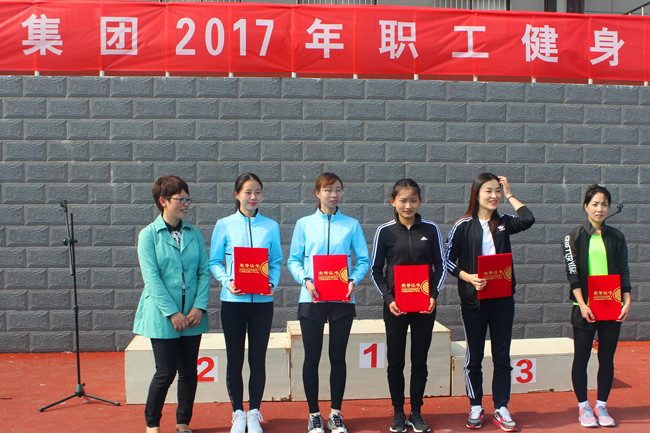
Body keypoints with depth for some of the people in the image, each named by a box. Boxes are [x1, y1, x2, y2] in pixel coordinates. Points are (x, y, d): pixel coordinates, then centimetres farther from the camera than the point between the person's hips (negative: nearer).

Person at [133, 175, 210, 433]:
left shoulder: (194, 234, 8)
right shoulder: (149, 235, -4)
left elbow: (204, 272, 5)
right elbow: (151, 277, -10)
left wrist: (199, 306, -8)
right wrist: (172, 313, -15)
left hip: (192, 314, 4)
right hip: (161, 315, -4)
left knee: (189, 371, 9)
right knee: (166, 372, -1)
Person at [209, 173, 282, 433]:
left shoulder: (271, 226, 6)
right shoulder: (224, 225, 2)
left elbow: (276, 262, 9)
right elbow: (214, 261, 4)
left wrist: (272, 283, -9)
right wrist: (227, 281, -13)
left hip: (262, 301, 1)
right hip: (233, 300, -1)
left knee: (258, 358, 6)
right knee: (235, 359, 6)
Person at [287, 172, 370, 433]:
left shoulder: (351, 225, 6)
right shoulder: (304, 224, 5)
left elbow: (363, 259, 6)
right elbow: (293, 260, 4)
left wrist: (354, 280, -12)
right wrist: (305, 280, -13)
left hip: (342, 299, 1)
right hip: (312, 299, 0)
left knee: (338, 357, 8)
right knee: (312, 357, 4)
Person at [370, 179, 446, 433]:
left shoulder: (430, 230, 1)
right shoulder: (385, 231, -1)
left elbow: (440, 266, 6)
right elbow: (376, 269, 3)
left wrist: (434, 296, -8)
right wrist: (388, 298, -9)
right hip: (395, 305, -1)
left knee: (420, 362, 8)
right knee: (395, 362, 6)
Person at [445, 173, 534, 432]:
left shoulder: (503, 223, 7)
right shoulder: (463, 226, -2)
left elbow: (528, 219, -12)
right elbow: (449, 259, -3)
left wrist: (509, 195, -2)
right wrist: (469, 278, -17)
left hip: (502, 298, 2)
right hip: (473, 300, -2)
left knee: (502, 356, 6)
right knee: (474, 356, 7)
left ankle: (501, 410, 15)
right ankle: (476, 408, 20)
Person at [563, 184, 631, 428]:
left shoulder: (616, 237, 8)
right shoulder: (575, 236, 0)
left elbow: (624, 271, 9)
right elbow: (572, 273, -5)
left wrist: (627, 301, -4)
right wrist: (582, 304, -14)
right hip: (585, 307, -3)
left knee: (607, 358, 8)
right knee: (581, 358, 3)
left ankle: (601, 406, 19)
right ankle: (583, 407, 14)